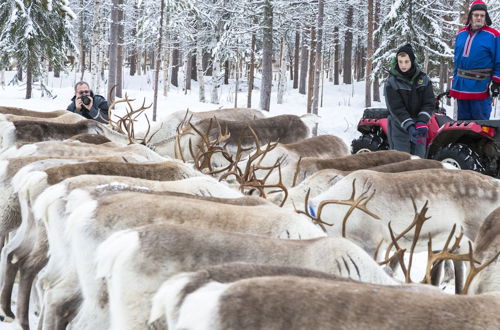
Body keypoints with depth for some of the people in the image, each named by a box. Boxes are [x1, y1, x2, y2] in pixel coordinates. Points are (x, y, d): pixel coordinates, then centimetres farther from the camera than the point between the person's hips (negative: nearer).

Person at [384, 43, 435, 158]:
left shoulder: (423, 79, 2)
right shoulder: (391, 82, -7)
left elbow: (428, 103, -3)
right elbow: (396, 108, -13)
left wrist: (422, 122, -20)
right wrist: (409, 127, -25)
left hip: (419, 128, 3)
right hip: (400, 128, -3)